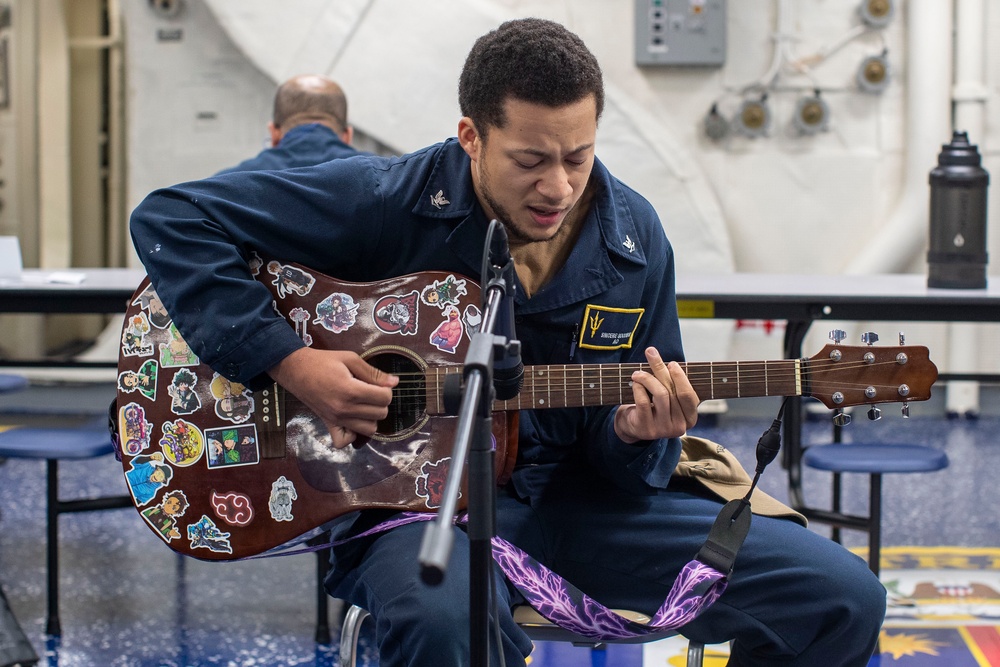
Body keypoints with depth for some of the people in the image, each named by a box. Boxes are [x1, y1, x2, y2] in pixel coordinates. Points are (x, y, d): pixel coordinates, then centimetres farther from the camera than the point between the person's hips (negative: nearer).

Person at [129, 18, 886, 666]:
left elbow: (629, 464, 9)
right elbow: (174, 217, -12)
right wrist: (289, 361, -20)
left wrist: (636, 434, -18)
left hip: (579, 492, 4)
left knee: (843, 600, -9)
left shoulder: (635, 240, 0)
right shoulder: (389, 204, -12)